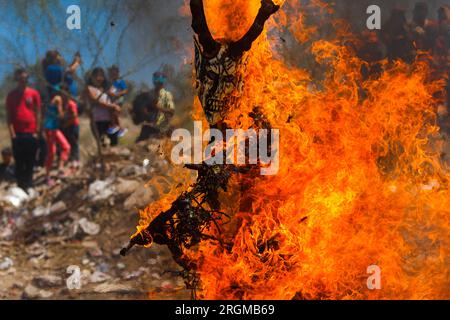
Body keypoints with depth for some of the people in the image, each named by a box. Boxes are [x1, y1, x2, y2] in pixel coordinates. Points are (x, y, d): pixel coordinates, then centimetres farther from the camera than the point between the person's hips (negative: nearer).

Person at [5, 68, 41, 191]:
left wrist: (37, 131, 0)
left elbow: (38, 113, 6)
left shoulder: (34, 93, 4)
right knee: (19, 162, 1)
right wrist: (12, 133, -7)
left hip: (31, 133, 0)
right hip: (17, 133, 0)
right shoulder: (11, 95, 4)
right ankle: (21, 186, 5)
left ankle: (29, 186, 14)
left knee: (30, 162, 5)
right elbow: (8, 116, 2)